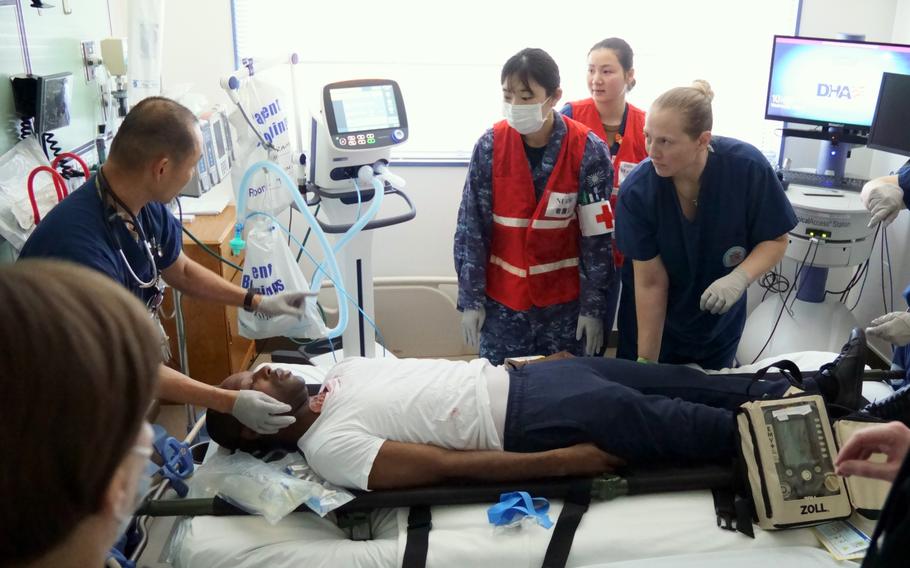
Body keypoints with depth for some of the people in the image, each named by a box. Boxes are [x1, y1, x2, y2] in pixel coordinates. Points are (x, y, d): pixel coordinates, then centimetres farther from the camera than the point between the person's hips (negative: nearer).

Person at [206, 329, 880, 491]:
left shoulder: (340, 372, 10)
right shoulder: (330, 448, -15)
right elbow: (449, 465, -21)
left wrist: (522, 359, 14)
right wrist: (563, 460, -23)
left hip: (515, 374, 8)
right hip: (527, 420, -7)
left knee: (681, 381, 7)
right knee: (686, 425, -4)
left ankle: (815, 386, 20)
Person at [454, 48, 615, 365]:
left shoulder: (588, 151, -11)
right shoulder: (490, 146, -7)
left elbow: (597, 237, -7)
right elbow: (470, 228, -3)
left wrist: (594, 306, -6)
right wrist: (470, 298, -4)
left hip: (565, 301, -1)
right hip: (502, 298, 1)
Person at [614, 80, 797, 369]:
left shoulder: (747, 167, -24)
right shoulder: (637, 191, -26)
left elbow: (775, 241, -11)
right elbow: (650, 283, -21)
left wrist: (739, 277, -31)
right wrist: (646, 361, -22)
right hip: (650, 319, -1)